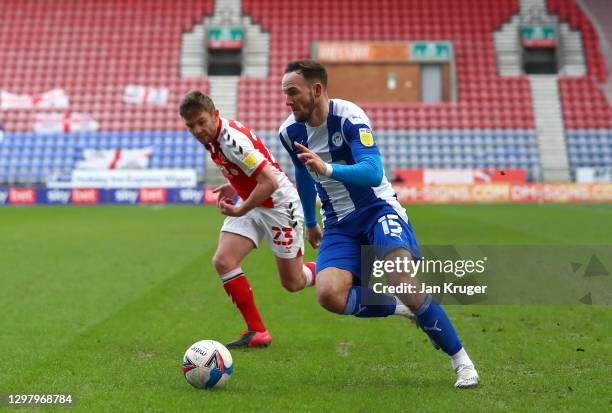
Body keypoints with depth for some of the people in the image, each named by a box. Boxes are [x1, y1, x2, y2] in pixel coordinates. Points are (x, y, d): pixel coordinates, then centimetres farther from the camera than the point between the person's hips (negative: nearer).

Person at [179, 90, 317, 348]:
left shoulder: (231, 139, -29)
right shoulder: (212, 136, -1)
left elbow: (270, 182, -33)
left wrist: (241, 210, -24)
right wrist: (234, 186, 7)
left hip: (279, 204, -8)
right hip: (251, 203, 8)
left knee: (293, 283, 2)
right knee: (223, 261, -12)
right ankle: (257, 332, -4)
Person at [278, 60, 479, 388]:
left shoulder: (349, 116, -19)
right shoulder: (289, 132, 0)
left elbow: (373, 173, -32)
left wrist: (328, 169, -47)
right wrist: (310, 222, 32)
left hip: (378, 207, -5)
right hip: (338, 222, 5)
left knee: (403, 281, -29)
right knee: (329, 294, -24)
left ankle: (460, 359, -12)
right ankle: (404, 307, -2)